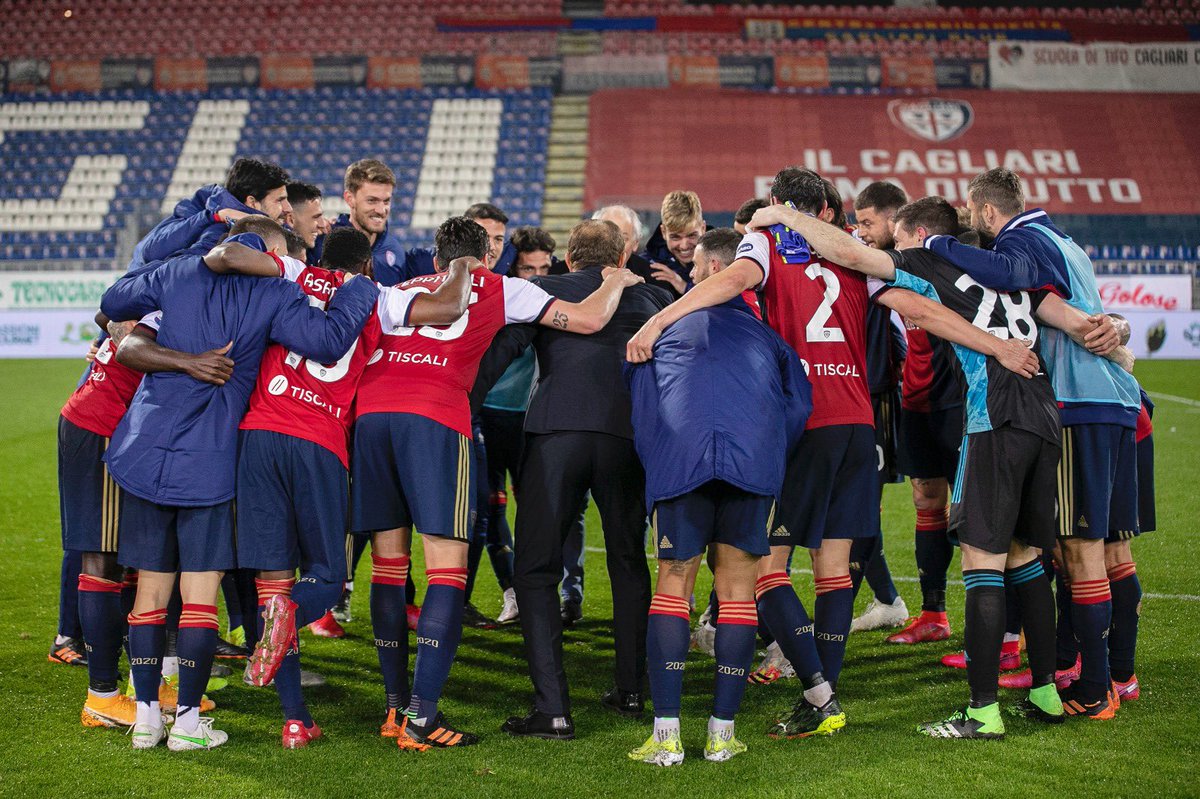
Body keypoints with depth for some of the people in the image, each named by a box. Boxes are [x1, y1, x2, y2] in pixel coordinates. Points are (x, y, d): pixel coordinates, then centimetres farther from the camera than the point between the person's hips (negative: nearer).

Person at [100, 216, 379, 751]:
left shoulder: (183, 272, 8)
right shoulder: (274, 295, -4)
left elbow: (113, 303, 19)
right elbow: (326, 340, -18)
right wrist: (361, 289, -2)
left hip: (145, 449, 4)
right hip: (206, 461, -4)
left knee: (151, 587, 11)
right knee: (200, 594, 3)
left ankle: (146, 717, 16)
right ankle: (188, 722, 6)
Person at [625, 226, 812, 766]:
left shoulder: (667, 331, 26)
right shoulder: (765, 334, 28)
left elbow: (638, 406, 19)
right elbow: (798, 402, 15)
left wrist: (654, 463, 24)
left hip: (680, 459, -1)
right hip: (755, 457, 1)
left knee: (672, 585, 5)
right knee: (737, 588, 8)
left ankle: (665, 736, -4)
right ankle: (722, 733, 6)